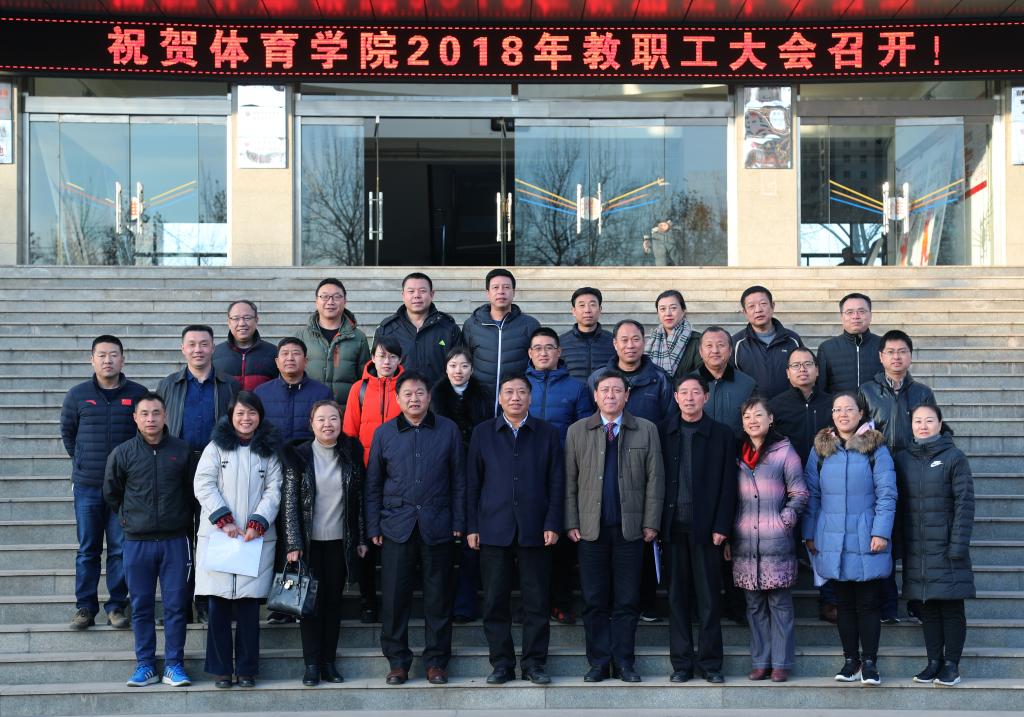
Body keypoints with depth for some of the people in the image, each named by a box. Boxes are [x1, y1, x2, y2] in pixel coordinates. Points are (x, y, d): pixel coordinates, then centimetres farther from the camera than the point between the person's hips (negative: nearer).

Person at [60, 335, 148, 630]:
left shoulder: (138, 393, 0)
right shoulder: (78, 394, 3)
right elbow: (67, 433, 15)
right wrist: (83, 462, 13)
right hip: (86, 485, 1)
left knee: (121, 548, 3)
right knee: (87, 549, 6)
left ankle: (117, 605, 12)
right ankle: (85, 606, 13)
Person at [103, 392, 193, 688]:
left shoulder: (182, 450, 0)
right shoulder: (122, 453, 0)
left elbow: (192, 491, 10)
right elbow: (111, 493, 14)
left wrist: (184, 521, 9)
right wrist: (128, 517, 11)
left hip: (175, 541, 0)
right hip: (137, 542, 1)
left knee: (176, 605, 1)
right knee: (141, 607, 6)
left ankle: (174, 665, 8)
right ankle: (145, 666, 14)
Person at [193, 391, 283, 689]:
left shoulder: (269, 451, 11)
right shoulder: (216, 446, 7)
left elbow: (273, 492, 5)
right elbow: (203, 485, -1)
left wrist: (257, 524, -8)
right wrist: (224, 520, -10)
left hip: (256, 538, 1)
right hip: (217, 536, 0)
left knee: (249, 607, -1)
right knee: (218, 606, 0)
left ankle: (247, 669, 8)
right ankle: (221, 668, 8)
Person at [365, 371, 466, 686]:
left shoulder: (448, 430, 4)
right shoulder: (384, 433, 6)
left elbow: (458, 480, 6)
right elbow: (373, 484, 9)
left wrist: (458, 523, 1)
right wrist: (373, 527, 4)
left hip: (437, 526, 0)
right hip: (397, 526, 0)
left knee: (438, 598, 4)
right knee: (394, 597, 1)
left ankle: (436, 661, 14)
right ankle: (397, 661, 12)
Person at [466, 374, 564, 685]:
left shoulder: (548, 433, 9)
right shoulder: (483, 433, 9)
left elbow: (556, 483, 5)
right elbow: (473, 483, 7)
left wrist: (552, 524, -3)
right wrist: (472, 527, 1)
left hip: (535, 531, 0)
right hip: (494, 530, 0)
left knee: (536, 601, 1)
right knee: (495, 602, 1)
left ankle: (534, 663, 10)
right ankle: (502, 664, 10)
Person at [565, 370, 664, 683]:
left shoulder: (646, 430, 5)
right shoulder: (577, 431, 7)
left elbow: (654, 479, 4)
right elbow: (569, 481, 6)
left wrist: (651, 523, -2)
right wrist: (571, 523, 0)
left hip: (630, 528, 0)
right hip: (590, 529, 1)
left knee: (627, 601, 3)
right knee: (594, 601, 4)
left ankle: (625, 662, 12)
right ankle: (598, 662, 12)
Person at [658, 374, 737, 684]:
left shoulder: (722, 434, 3)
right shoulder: (662, 432, 7)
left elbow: (728, 484, 1)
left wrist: (721, 527, -6)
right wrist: (655, 523, -2)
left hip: (705, 527, -1)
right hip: (673, 526, 1)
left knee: (709, 597, 3)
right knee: (677, 597, 6)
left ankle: (711, 663, 11)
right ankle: (681, 663, 12)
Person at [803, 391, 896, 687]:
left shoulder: (875, 448, -1)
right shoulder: (820, 449, 7)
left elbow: (886, 493, -4)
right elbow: (812, 494, 9)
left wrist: (881, 532, -11)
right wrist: (809, 534, 5)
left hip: (866, 540, -3)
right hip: (832, 540, 3)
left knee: (868, 603, 2)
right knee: (844, 603, 10)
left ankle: (869, 662, 10)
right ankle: (850, 661, 18)